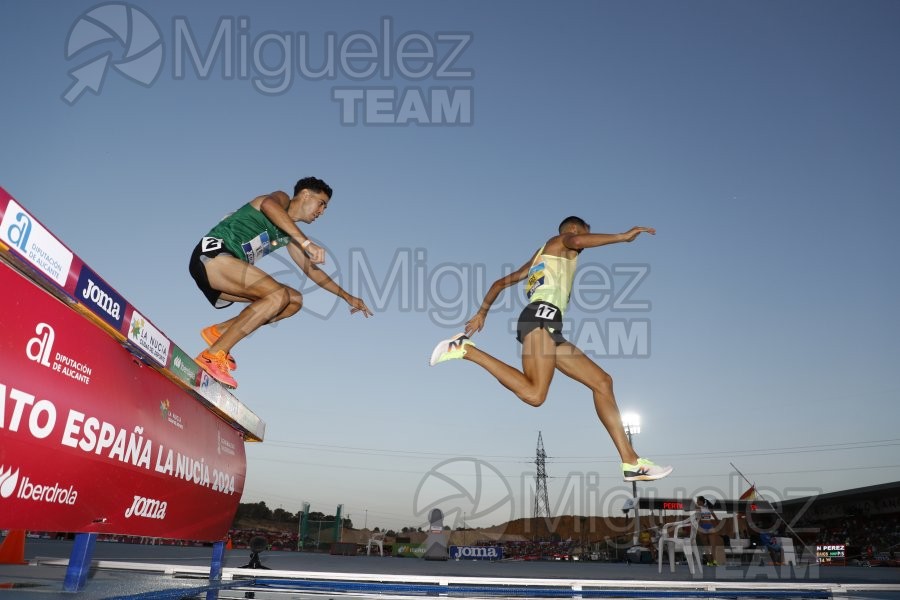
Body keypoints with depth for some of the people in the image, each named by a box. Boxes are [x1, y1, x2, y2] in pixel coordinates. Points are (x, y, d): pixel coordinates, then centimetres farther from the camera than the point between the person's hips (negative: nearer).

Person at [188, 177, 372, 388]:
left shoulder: (288, 236, 25)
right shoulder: (281, 198, 1)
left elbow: (310, 268, 30)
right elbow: (268, 205, -25)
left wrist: (347, 296, 26)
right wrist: (306, 242, -35)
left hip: (225, 276, 9)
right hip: (212, 254, -9)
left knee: (294, 300, 3)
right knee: (278, 295, -25)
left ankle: (219, 331, -5)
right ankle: (213, 355, -26)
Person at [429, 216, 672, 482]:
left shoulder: (538, 259, 37)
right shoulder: (560, 240, 15)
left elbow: (500, 283, 36)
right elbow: (575, 241, -11)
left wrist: (482, 314, 39)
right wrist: (623, 236, -7)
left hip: (547, 324, 10)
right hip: (542, 315, -10)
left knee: (602, 381, 5)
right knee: (534, 394, -30)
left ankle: (631, 462, -1)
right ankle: (466, 349, -19)